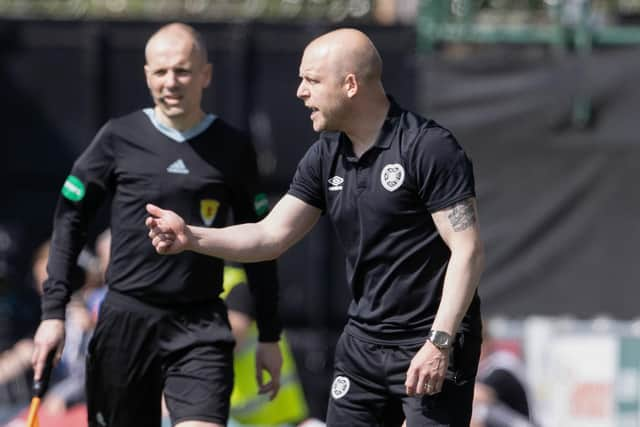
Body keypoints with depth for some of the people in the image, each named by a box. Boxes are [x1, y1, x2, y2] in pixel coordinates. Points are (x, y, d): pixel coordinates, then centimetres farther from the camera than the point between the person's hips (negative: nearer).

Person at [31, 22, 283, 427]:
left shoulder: (233, 148, 4)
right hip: (125, 318, 1)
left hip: (201, 328, 0)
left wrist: (269, 336, 11)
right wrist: (54, 311, 0)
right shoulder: (119, 138, 1)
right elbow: (70, 219, 6)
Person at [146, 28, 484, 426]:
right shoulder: (326, 157, 8)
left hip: (433, 349, -7)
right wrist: (192, 237, -6)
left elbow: (468, 251, -17)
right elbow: (271, 236, 9)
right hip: (363, 343, 7)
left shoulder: (429, 148, -14)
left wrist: (439, 343, -22)